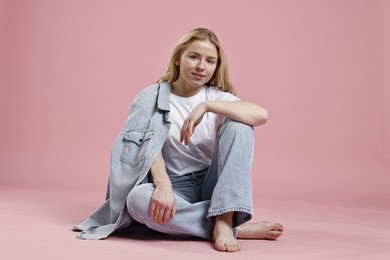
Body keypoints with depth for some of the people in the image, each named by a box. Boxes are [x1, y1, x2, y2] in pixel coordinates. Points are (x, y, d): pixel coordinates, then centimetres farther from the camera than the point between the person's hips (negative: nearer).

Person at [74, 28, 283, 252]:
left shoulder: (217, 97, 2)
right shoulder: (152, 97, 0)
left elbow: (262, 114, -18)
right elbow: (149, 146, -15)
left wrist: (207, 105, -27)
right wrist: (163, 185, -33)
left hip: (211, 186, 1)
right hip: (175, 188, -1)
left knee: (239, 124, -19)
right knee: (138, 199, -34)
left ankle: (224, 222, -28)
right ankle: (239, 227, -25)